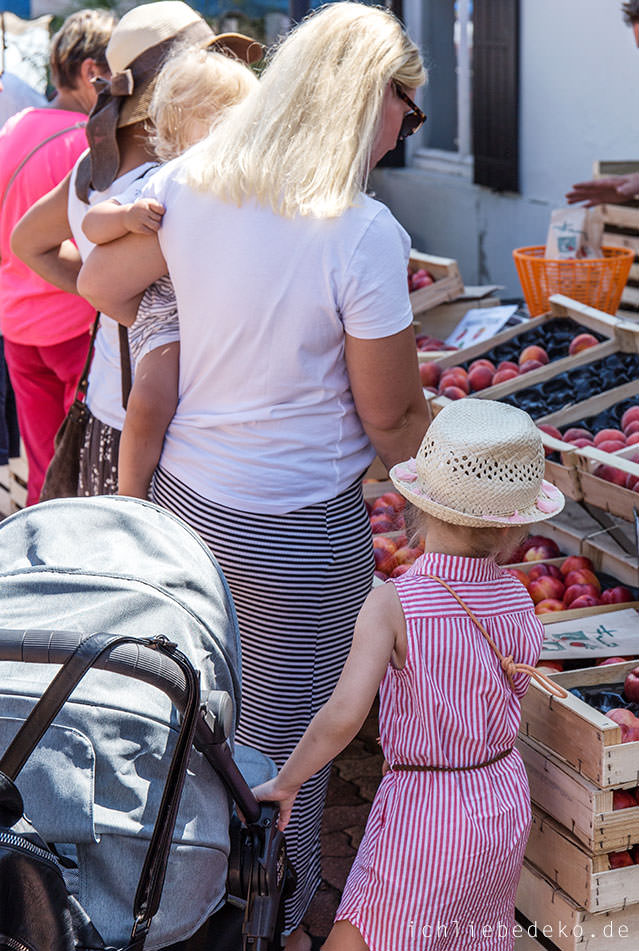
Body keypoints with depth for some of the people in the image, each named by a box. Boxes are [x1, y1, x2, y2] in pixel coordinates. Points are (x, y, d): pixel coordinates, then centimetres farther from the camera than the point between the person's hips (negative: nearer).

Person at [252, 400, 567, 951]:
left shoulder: (392, 605, -21)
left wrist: (285, 783, -13)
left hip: (425, 816, -6)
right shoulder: (520, 601, -6)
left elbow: (344, 716, -27)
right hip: (507, 803, 6)